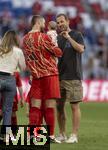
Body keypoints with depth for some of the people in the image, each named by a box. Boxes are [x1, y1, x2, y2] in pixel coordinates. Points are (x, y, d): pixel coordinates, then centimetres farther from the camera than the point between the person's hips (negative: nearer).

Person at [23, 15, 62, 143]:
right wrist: (57, 49, 15)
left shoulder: (25, 39, 8)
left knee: (35, 107, 4)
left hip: (36, 76, 5)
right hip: (49, 74, -5)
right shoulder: (44, 37, -12)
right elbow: (58, 53, -4)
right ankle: (51, 135, 2)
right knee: (49, 107, -1)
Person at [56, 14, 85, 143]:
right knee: (59, 106, 6)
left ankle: (74, 135, -3)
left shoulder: (76, 35, 1)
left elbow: (81, 49, -16)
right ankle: (62, 135, 13)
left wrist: (69, 37, -15)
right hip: (59, 77, 6)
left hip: (73, 77, -6)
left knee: (74, 106, -5)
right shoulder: (58, 38, 16)